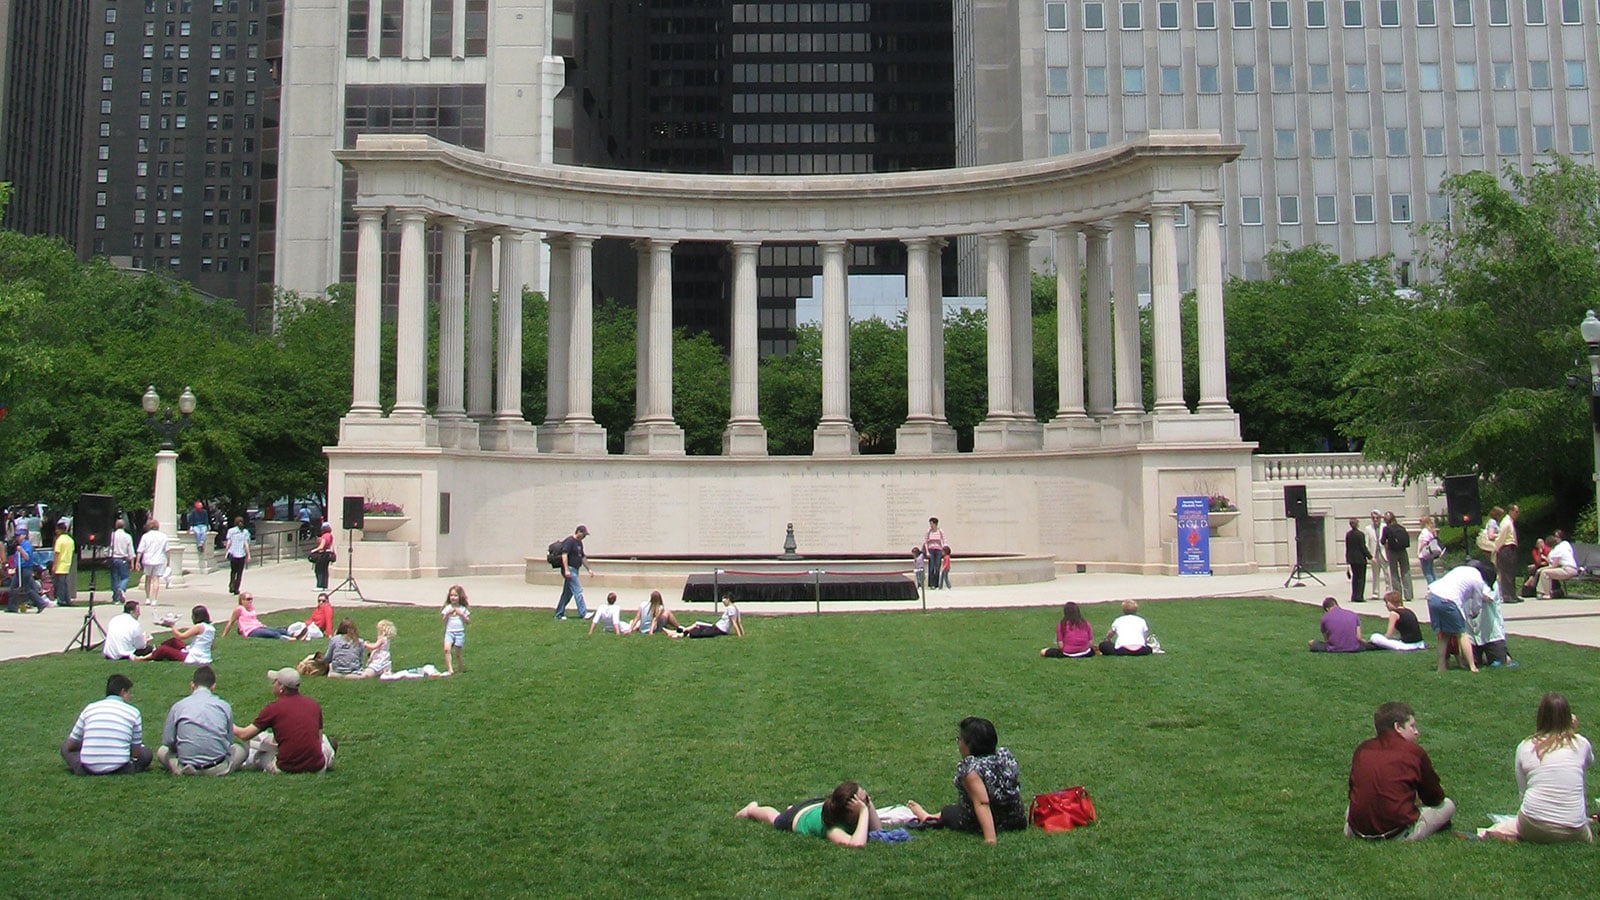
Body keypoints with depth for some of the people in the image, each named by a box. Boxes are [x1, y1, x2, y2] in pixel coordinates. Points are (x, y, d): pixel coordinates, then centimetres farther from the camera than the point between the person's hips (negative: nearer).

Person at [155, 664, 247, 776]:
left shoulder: (178, 706, 7)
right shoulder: (224, 706, 8)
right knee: (241, 748, 29)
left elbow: (167, 742, 8)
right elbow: (229, 740, 14)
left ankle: (180, 768, -4)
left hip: (187, 765, 0)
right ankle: (224, 767, -4)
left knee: (161, 751, 28)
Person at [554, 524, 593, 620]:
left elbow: (582, 557, 27)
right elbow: (564, 555, -20)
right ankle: (583, 613, -13)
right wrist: (566, 570, -26)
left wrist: (588, 569, 26)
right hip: (570, 570, -10)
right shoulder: (569, 541, -12)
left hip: (574, 570, 10)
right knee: (578, 591, -12)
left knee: (568, 593, 12)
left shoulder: (579, 542, 18)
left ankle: (559, 614, 18)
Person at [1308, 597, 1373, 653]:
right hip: (1354, 648, 4)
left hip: (1335, 649, -4)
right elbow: (1359, 638, 7)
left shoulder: (1325, 617, 5)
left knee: (1310, 643, 12)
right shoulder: (1353, 615, 11)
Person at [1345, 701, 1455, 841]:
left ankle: (1350, 829, 12)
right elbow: (1435, 798, 7)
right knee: (1448, 804, 16)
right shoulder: (1414, 751, -4)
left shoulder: (1362, 749, 7)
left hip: (1360, 830, 3)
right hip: (1397, 833, -3)